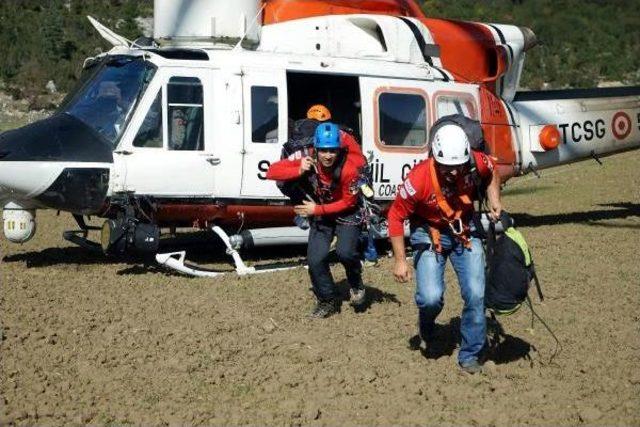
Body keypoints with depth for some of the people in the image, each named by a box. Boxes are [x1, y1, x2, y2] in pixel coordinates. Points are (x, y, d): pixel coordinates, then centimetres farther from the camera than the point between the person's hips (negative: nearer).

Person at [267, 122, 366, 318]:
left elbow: (348, 202, -19)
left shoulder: (348, 168, -30)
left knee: (345, 252, -26)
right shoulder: (309, 162, -21)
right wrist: (299, 171, -38)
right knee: (315, 260, -9)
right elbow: (272, 172, -22)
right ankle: (328, 301, 14)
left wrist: (317, 209, -23)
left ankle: (356, 284, 7)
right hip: (320, 214, 3)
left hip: (345, 214, -3)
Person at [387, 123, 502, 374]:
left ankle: (470, 355, 12)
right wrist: (400, 261, -14)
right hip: (429, 233, -3)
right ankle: (426, 324, 20)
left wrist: (494, 202, -5)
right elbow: (396, 216, -17)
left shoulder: (476, 163, -20)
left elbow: (492, 172, 8)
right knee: (431, 297, -17)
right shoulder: (418, 180, -30)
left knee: (476, 295, -5)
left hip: (465, 231, 3)